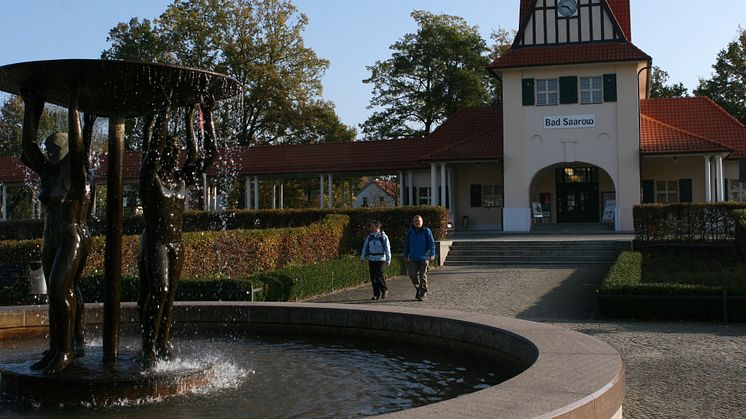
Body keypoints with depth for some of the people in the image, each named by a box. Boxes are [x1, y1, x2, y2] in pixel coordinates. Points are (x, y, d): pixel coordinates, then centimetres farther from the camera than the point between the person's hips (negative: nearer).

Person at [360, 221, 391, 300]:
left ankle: (385, 290, 10)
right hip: (371, 259, 5)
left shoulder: (383, 236, -4)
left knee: (379, 276, -13)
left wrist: (388, 259, -8)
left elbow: (387, 248, -4)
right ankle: (376, 294, 10)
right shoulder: (369, 236, 9)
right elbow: (365, 247, 12)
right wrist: (362, 257, 3)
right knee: (373, 277, 2)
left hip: (380, 259, -5)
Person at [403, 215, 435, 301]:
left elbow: (431, 243, -4)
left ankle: (423, 294, 10)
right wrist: (406, 255, 13)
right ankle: (418, 288, 21)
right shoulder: (410, 232, 8)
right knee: (412, 274, -5)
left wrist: (432, 254, -12)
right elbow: (407, 244, 15)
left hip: (423, 258, -3)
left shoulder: (427, 231, -3)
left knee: (423, 276, 2)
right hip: (413, 258, 3)